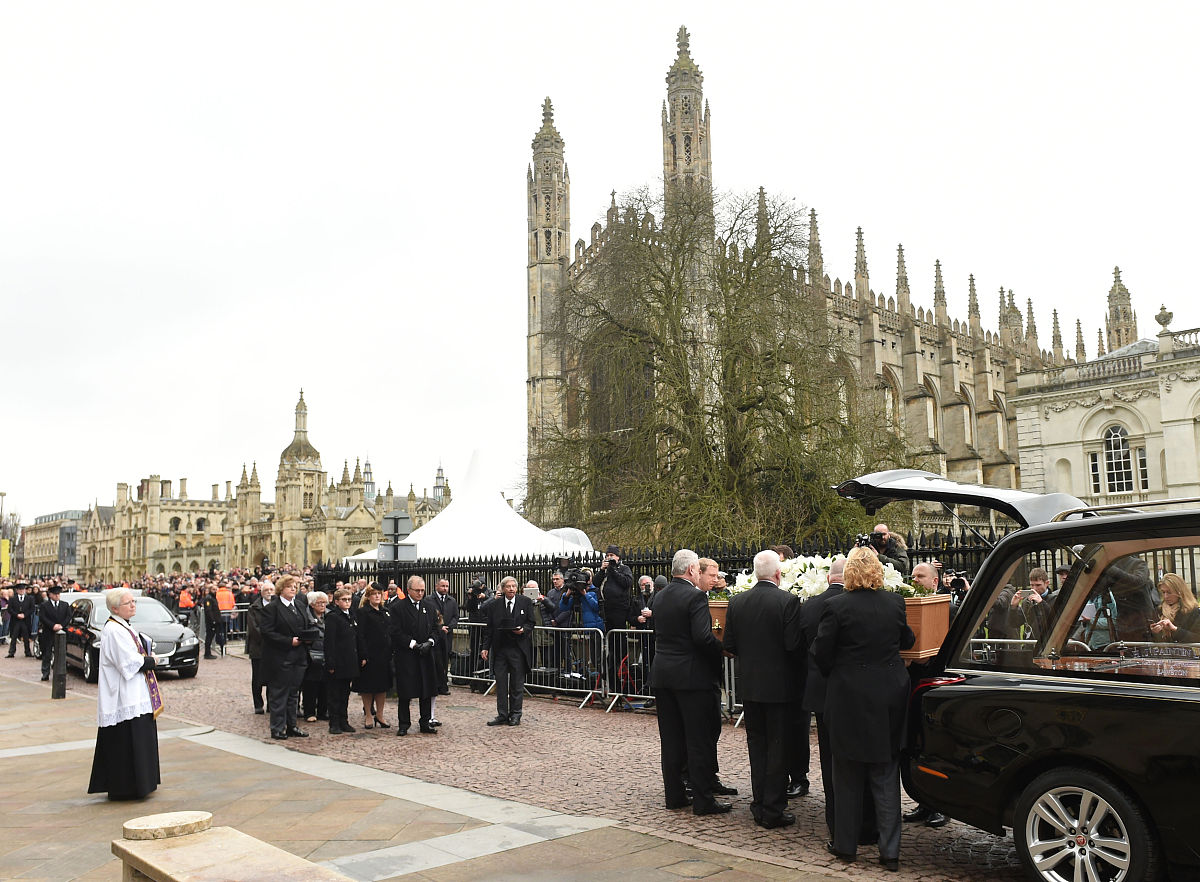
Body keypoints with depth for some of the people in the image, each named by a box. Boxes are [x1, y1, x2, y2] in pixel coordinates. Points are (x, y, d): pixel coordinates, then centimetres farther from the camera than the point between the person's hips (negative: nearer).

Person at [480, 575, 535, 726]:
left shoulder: (526, 602, 2)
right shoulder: (494, 605, 6)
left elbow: (531, 623, 5)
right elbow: (489, 628, 8)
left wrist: (523, 629, -16)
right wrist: (485, 647, 2)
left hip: (518, 649, -2)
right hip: (500, 649, 2)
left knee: (517, 684, 5)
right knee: (501, 683, 5)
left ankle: (515, 715, 15)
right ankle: (502, 715, 13)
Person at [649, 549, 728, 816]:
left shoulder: (660, 597, 9)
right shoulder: (695, 596, -15)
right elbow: (703, 637, -22)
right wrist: (720, 653, -7)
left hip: (662, 674, 7)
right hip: (692, 675, -7)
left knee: (670, 739, 12)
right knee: (700, 740, 1)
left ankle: (674, 794, 19)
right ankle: (703, 799, 6)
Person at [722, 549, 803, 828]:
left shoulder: (737, 601, -2)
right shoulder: (788, 601, -15)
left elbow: (729, 645, 1)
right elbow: (793, 643, -19)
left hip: (748, 684, 4)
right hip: (779, 683, -4)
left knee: (756, 743, 15)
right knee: (777, 746, 6)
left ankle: (760, 805, 21)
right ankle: (773, 810, 11)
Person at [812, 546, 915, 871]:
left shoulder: (837, 607, -14)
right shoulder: (895, 603, -2)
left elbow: (821, 653, -8)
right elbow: (906, 640, 14)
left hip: (849, 697, -3)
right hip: (890, 696, 3)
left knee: (849, 776, 11)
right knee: (886, 776, 11)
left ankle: (845, 844, 20)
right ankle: (890, 851, 12)